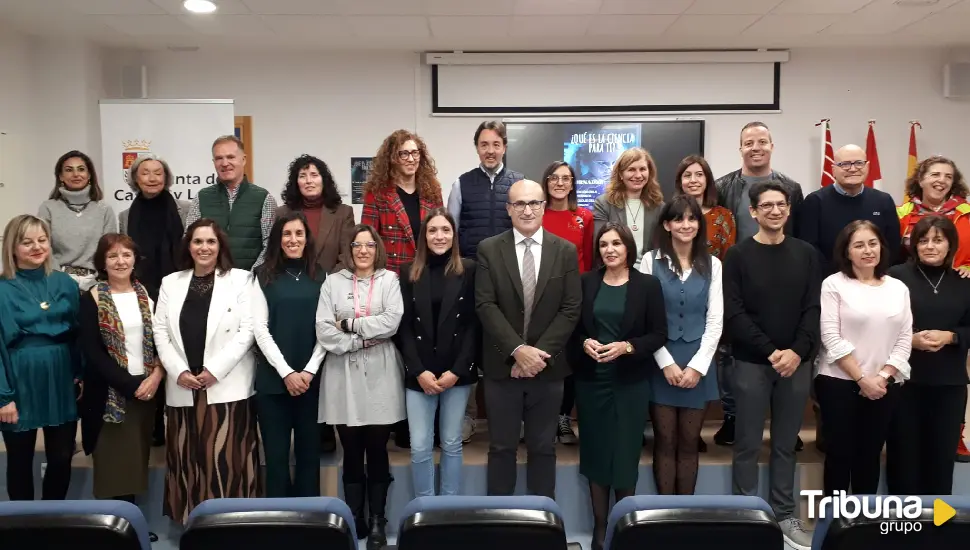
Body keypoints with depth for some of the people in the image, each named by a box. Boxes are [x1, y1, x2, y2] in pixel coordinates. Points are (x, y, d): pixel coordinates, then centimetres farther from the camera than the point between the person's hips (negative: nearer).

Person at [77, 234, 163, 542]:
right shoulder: (93, 299, -4)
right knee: (115, 462, 0)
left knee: (137, 459, 10)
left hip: (147, 389, 4)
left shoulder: (146, 295, 8)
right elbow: (92, 352, -10)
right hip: (110, 393, -4)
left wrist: (156, 377, -10)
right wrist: (129, 385, -15)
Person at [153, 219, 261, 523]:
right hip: (183, 388, 4)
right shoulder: (171, 283, 13)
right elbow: (160, 332, 7)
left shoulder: (241, 279, 1)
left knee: (226, 460, -3)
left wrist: (215, 370, -14)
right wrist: (178, 372, -7)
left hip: (227, 387, -3)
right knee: (188, 461, 9)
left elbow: (248, 330, -7)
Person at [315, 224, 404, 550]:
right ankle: (354, 519, 18)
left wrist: (350, 324, -7)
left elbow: (392, 321, -9)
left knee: (377, 449, 3)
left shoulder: (390, 279, 5)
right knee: (352, 451, 7)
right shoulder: (333, 282, 7)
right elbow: (323, 330, -2)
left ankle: (377, 521, 14)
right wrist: (360, 341, -10)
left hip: (380, 376, -1)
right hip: (343, 375, 1)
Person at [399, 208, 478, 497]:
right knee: (420, 447, 2)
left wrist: (457, 370, -10)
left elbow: (474, 325, -3)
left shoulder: (469, 270, 0)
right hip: (419, 374, 1)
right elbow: (405, 327, 2)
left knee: (452, 444, 9)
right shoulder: (410, 273, 6)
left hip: (457, 373, -1)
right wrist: (419, 371, -9)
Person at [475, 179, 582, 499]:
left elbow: (571, 308, -3)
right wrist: (518, 350, -17)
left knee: (543, 448, 12)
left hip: (547, 366, 1)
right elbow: (485, 305, -8)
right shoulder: (489, 249, -1)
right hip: (502, 366, -1)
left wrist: (539, 353, -13)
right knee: (501, 447, 10)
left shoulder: (566, 251, 2)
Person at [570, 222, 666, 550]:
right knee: (595, 451, 7)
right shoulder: (586, 282, 3)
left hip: (630, 381, -2)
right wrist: (584, 342, -13)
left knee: (625, 452, 3)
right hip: (591, 379, 2)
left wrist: (626, 346, -17)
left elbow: (659, 334, -4)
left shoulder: (648, 285, -3)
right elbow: (573, 326, 6)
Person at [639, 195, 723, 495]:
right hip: (661, 363, -2)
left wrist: (697, 365, -7)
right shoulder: (651, 261, -1)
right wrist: (667, 363, -10)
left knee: (689, 443, 8)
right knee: (665, 442, 4)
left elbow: (715, 320, 2)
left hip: (699, 363, 2)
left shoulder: (712, 264, 6)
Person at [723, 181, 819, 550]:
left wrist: (798, 351, -12)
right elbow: (733, 313, -8)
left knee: (786, 445, 11)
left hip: (797, 362, 3)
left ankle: (784, 515, 22)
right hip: (751, 363, -2)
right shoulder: (738, 255, -1)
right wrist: (771, 352, -14)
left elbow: (813, 309, 2)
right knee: (748, 445, 4)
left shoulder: (806, 254, 8)